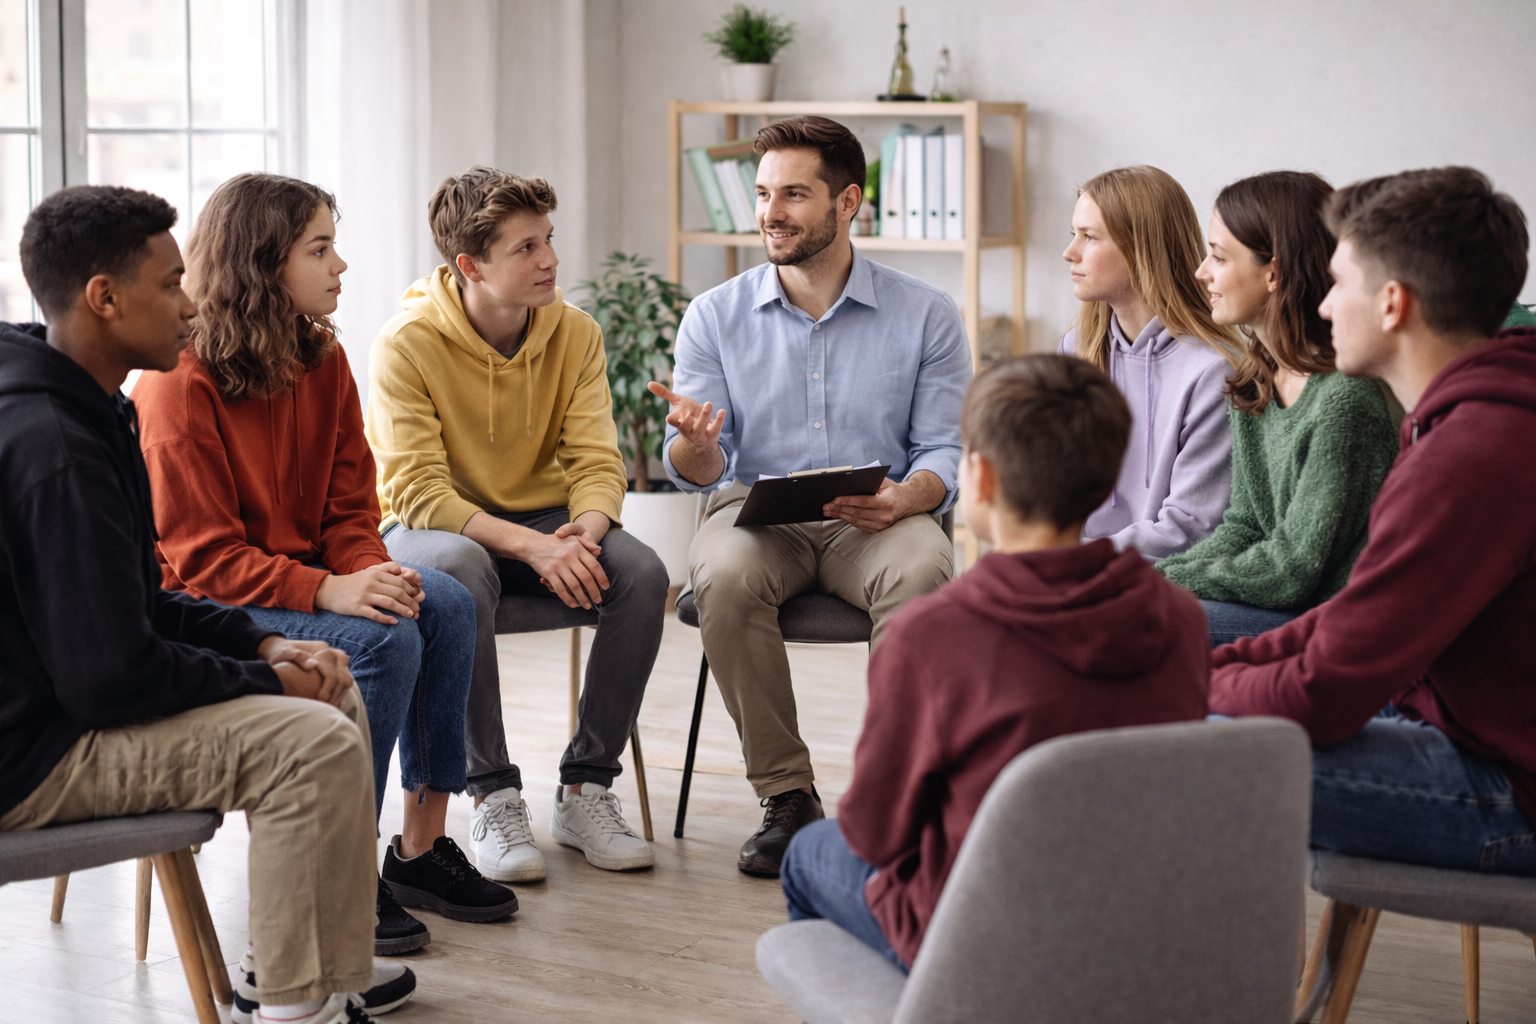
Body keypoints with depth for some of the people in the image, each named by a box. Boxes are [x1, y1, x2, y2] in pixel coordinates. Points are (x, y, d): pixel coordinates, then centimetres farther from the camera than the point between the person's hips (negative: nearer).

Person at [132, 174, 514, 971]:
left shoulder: (322, 360, 5)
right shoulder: (180, 381, -18)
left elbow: (349, 507, 7)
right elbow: (201, 554, -21)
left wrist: (372, 571, -16)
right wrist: (328, 592, -32)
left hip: (303, 574, 8)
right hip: (203, 605, -8)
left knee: (445, 607, -15)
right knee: (381, 642, -28)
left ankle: (422, 845, -8)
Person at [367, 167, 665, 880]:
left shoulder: (574, 333, -3)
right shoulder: (408, 344, -17)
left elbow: (597, 463, -6)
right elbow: (417, 492, -23)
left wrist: (584, 530, -30)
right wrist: (531, 547, -36)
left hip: (541, 521, 4)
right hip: (428, 526, -4)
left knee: (641, 573, -25)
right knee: (460, 570, -39)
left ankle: (585, 788, -14)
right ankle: (493, 797, -27)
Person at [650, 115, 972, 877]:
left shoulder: (926, 317, 4)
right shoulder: (715, 317, 7)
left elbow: (948, 451, 1)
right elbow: (691, 470, 3)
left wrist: (906, 497, -22)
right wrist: (697, 443, -23)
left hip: (876, 524, -1)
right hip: (757, 514, 1)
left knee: (922, 573, -35)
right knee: (725, 577, -34)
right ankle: (786, 798, -21)